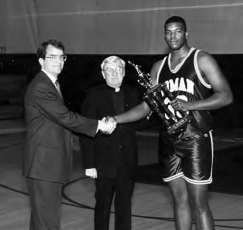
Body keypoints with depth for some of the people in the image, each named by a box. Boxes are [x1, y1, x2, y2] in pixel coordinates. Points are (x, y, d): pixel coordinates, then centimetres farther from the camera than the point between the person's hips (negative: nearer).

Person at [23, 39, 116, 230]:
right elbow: (65, 117, -20)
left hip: (51, 163, 10)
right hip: (44, 163, -10)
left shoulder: (52, 84, 16)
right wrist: (99, 125, -13)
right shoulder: (40, 87, -17)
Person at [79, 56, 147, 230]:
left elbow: (138, 125, 12)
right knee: (103, 204, 6)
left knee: (124, 204, 10)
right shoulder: (94, 96, -4)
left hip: (127, 161, 3)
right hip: (104, 162, -3)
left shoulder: (132, 95, 8)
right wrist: (89, 164, -12)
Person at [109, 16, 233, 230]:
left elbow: (226, 96, -12)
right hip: (169, 141, 5)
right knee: (179, 200, 10)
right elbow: (146, 106, 11)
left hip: (196, 139, -5)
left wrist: (189, 105, -23)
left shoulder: (202, 60, -5)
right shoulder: (159, 67, 11)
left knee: (199, 203, -4)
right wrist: (115, 119, -2)